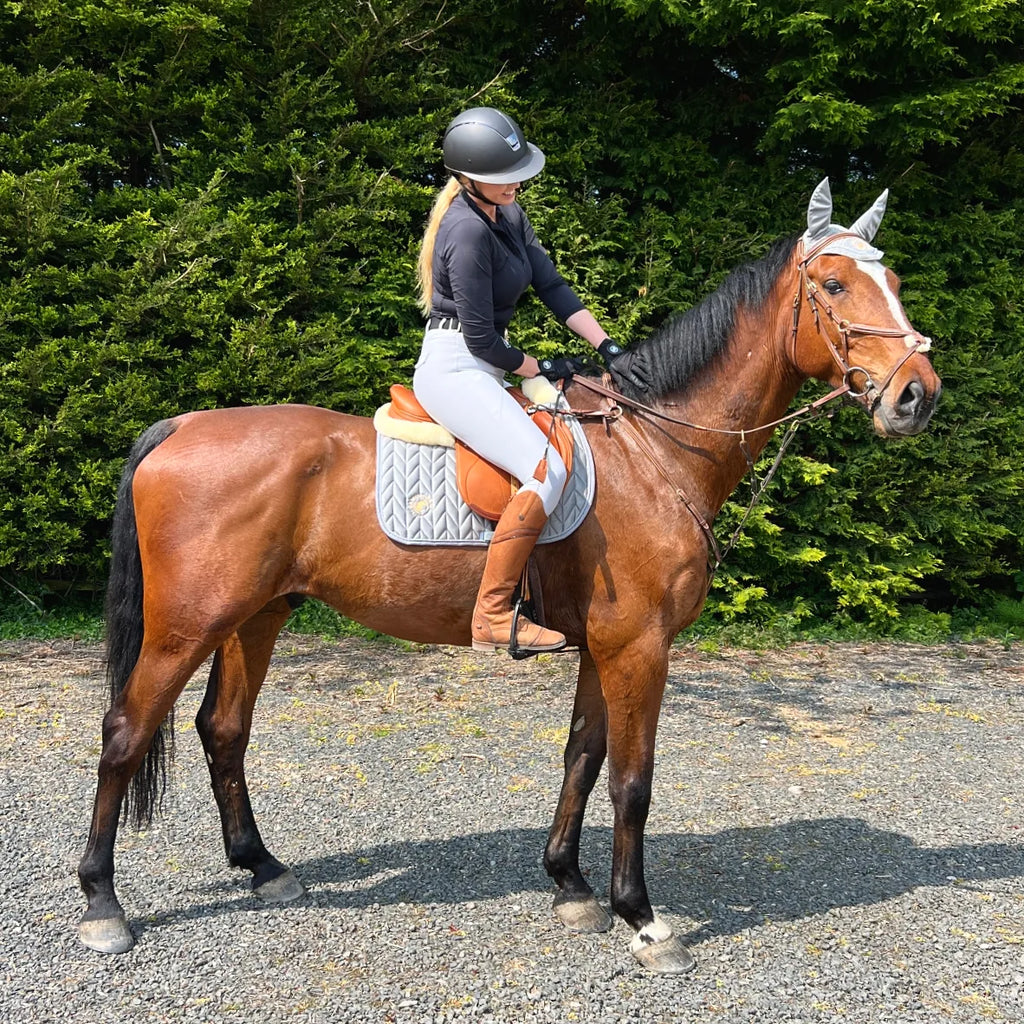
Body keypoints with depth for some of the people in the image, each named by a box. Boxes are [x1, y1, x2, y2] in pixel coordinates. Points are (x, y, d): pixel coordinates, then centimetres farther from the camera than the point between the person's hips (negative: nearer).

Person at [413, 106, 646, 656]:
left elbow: (553, 287, 9)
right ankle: (492, 616, -20)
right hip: (454, 369, -10)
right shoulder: (467, 232, -19)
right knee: (547, 469, -25)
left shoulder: (509, 215, 10)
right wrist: (542, 369, -4)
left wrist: (608, 348, 1)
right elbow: (480, 338, -19)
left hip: (481, 370, 10)